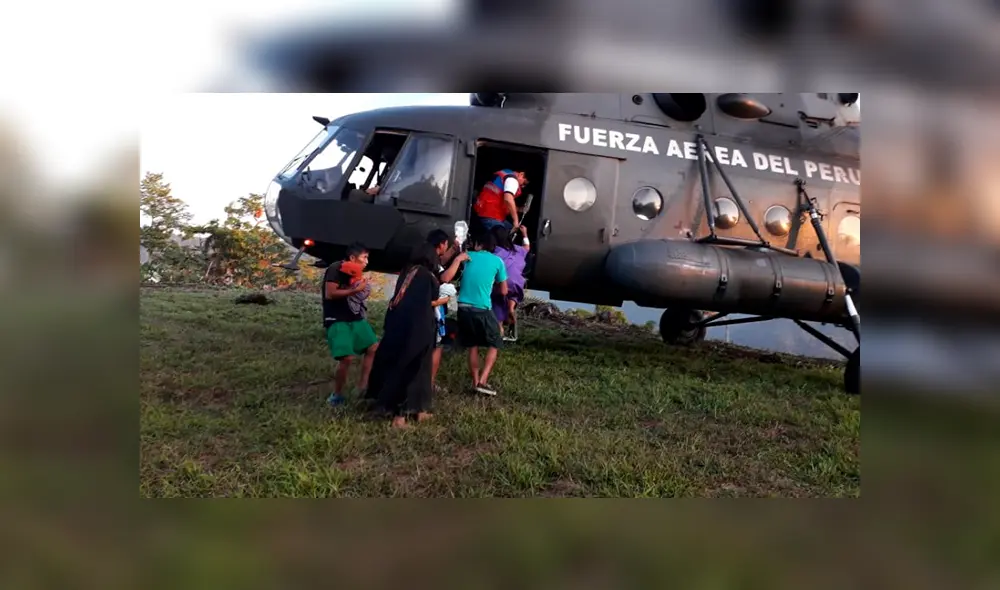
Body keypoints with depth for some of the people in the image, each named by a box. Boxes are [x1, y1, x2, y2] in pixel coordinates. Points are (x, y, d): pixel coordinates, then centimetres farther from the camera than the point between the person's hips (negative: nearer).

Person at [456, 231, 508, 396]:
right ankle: (482, 381, -2)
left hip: (464, 307, 3)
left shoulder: (468, 256, 6)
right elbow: (503, 291, 7)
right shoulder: (497, 261, 2)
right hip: (483, 309, -3)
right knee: (494, 344, 12)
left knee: (473, 346, 16)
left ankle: (475, 382, 17)